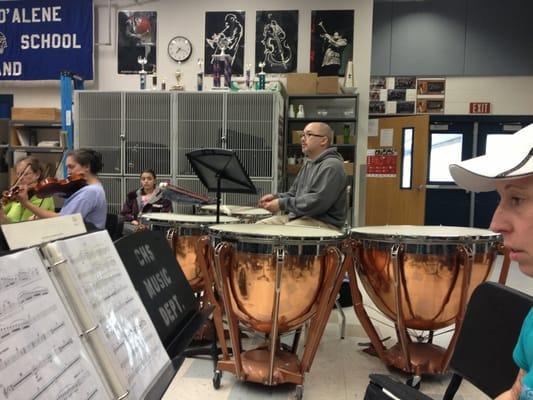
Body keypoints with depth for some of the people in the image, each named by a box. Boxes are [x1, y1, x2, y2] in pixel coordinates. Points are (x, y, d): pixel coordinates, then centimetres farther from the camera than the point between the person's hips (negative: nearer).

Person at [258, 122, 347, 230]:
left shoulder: (331, 166, -16)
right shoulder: (309, 164, 17)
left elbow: (318, 202, -25)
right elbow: (294, 193, 24)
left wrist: (282, 204, -18)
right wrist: (276, 197, 4)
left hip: (324, 223, -9)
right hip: (298, 217, 10)